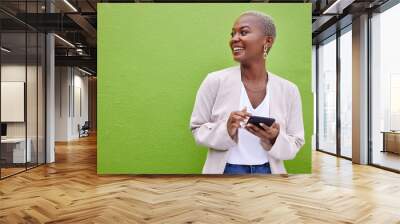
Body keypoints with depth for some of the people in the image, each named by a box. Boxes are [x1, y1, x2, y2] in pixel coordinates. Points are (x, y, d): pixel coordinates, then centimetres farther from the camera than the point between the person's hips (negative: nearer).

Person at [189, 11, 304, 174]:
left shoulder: (288, 90, -6)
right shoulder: (215, 81, -11)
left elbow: (296, 144, 0)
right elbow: (197, 129, -5)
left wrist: (275, 139, -20)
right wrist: (225, 130, -22)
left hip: (269, 172, 2)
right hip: (225, 171, -1)